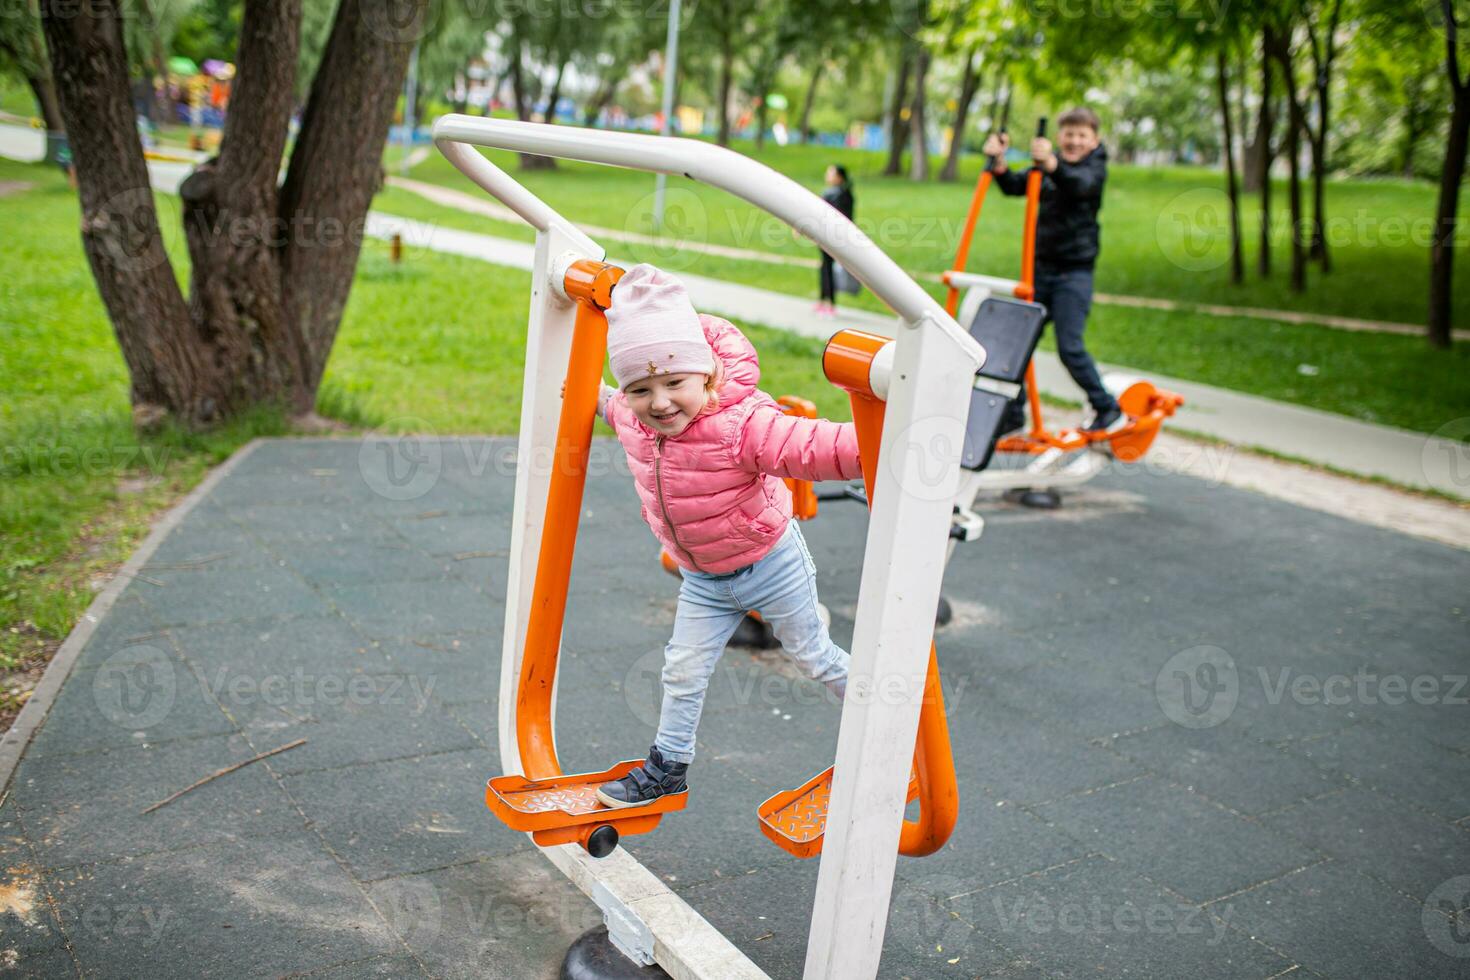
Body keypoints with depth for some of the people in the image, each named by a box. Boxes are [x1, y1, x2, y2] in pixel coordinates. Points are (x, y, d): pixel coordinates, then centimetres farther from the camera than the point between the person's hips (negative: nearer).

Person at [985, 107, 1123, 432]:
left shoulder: (1095, 168, -5)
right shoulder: (1044, 169, 10)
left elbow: (1080, 185, -29)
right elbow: (1015, 187, -6)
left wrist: (1052, 164, -49)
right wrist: (998, 162, -25)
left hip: (1075, 272, -5)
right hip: (1042, 266, 5)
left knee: (1069, 346, -10)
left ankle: (1108, 410, 7)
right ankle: (1012, 412, 16)